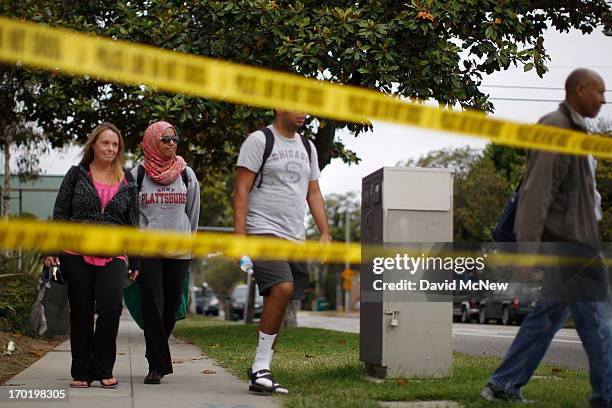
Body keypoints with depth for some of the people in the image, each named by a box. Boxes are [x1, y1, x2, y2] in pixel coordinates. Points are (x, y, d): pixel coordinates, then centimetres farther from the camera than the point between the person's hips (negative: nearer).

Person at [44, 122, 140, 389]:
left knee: (111, 306, -17)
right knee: (81, 312, 2)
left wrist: (135, 262, 11)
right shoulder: (77, 175, 8)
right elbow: (60, 214, 6)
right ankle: (81, 372, 12)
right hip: (77, 254, 0)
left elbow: (133, 222, 15)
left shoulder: (127, 182, 12)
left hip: (112, 257, 1)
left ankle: (103, 370, -4)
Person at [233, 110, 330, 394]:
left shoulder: (307, 147, 17)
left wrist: (325, 233, 9)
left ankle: (259, 372, 13)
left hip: (295, 237, 7)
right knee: (283, 288, -25)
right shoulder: (259, 140, -4)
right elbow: (242, 190, -8)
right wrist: (239, 234, -16)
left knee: (276, 306, 6)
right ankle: (261, 367, -16)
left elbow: (314, 194, 19)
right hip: (264, 232, -7)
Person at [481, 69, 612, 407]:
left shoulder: (573, 131, 19)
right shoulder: (554, 127, -12)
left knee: (549, 314, 11)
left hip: (574, 240, 10)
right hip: (566, 240, -10)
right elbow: (537, 190, -20)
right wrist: (527, 245, -24)